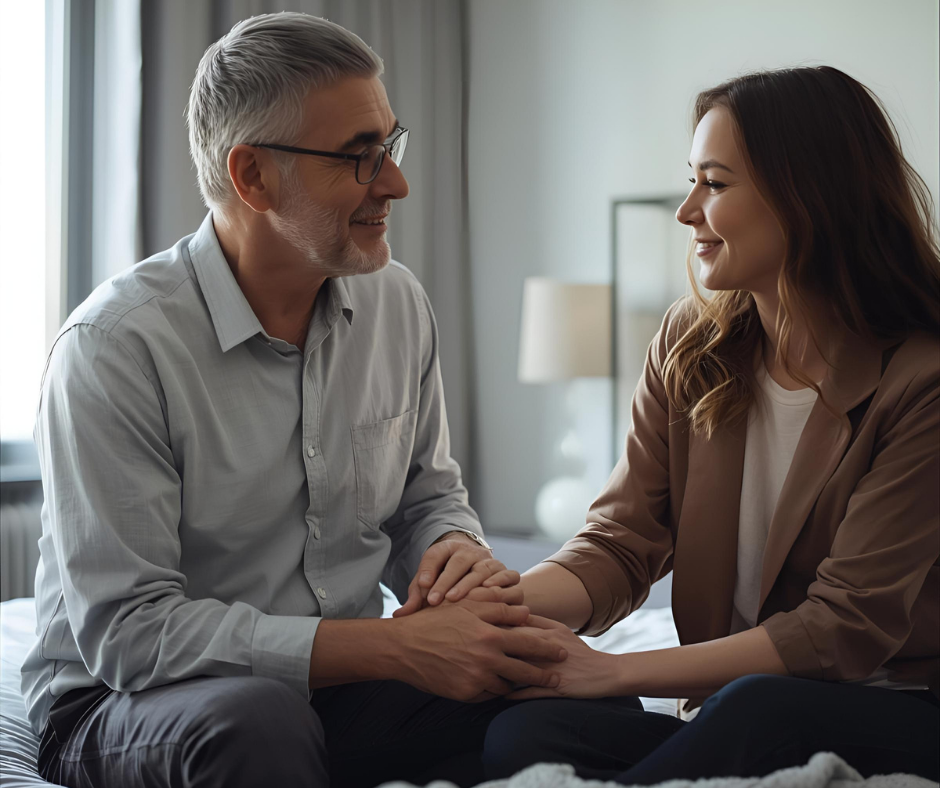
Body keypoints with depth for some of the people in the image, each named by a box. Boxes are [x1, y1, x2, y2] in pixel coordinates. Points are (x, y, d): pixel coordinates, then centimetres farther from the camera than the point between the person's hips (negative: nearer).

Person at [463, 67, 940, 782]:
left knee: (759, 707, -38)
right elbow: (621, 543, 0)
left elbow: (846, 628, -17)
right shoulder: (692, 344, 5)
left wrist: (609, 672, -20)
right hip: (732, 713, 3)